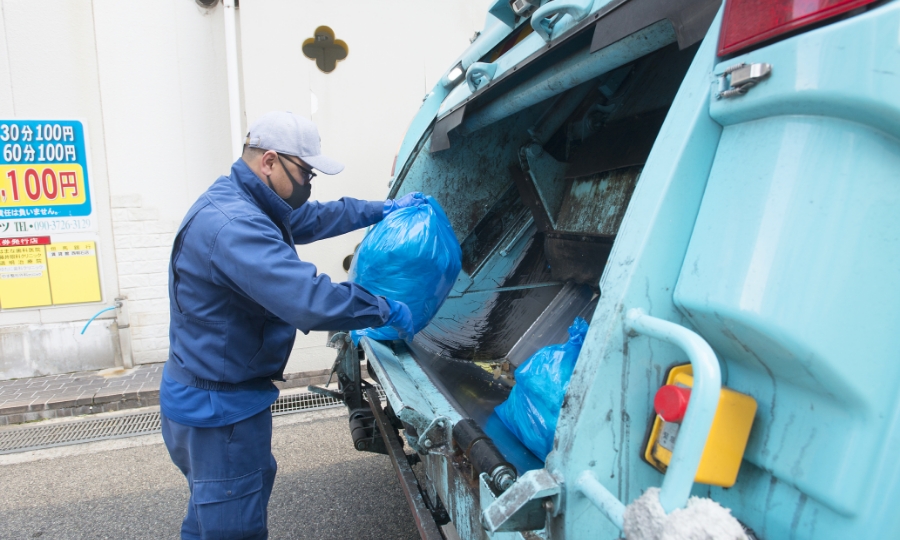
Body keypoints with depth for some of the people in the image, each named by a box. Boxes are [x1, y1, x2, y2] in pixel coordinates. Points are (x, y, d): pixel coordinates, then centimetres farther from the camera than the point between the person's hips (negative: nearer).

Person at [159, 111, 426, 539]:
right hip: (216, 409, -10)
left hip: (216, 394, 10)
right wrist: (387, 310, -24)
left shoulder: (240, 201, 4)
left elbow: (312, 218, 18)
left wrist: (382, 209, 14)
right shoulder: (233, 226, -30)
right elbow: (312, 300, -39)